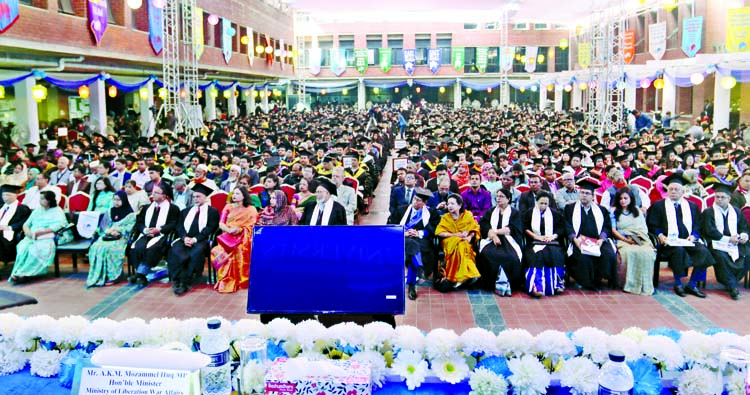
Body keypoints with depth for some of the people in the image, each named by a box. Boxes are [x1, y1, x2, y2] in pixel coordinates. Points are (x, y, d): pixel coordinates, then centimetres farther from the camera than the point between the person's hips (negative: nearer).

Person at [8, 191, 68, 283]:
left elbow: (58, 225, -9)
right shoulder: (37, 211, 26)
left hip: (47, 238, -5)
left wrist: (40, 232, -16)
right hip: (31, 237, 5)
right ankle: (17, 273, -33)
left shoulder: (57, 211, 7)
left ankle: (24, 273, -33)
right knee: (22, 247, -28)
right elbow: (26, 224, 24)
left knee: (36, 249, -35)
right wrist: (27, 231, -1)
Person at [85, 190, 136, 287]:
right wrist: (108, 230, -4)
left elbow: (130, 228, -5)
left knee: (110, 248, -35)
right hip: (109, 235, 5)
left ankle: (113, 275, -26)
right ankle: (98, 275, -21)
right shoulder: (110, 212, 22)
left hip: (122, 237, -5)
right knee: (95, 247, -24)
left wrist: (118, 230, -14)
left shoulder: (130, 213, 3)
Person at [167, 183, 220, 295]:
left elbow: (210, 229, -3)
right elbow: (179, 227, 14)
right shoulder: (186, 211, 25)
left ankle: (186, 282, -31)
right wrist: (185, 237, -8)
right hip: (185, 240, 4)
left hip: (202, 241, -4)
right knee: (175, 251, -29)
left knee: (196, 252, -37)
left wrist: (195, 239, -14)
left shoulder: (213, 211, 10)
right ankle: (178, 280, -30)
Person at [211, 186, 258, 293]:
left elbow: (251, 227, 2)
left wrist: (239, 229, -16)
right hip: (227, 237, 2)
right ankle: (225, 280, -26)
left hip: (242, 238, -2)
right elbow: (221, 224, 9)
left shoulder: (251, 210, 13)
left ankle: (237, 281, -30)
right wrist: (229, 230, -12)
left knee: (238, 251, -37)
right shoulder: (228, 207, 20)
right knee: (219, 251, -32)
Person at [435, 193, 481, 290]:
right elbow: (439, 233, -5)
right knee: (459, 245, -35)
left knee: (461, 246, -35)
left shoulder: (468, 215, 8)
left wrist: (470, 236, -16)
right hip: (449, 241, -1)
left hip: (465, 242, 1)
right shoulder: (445, 218, 7)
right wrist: (456, 234, -14)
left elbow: (475, 229, 6)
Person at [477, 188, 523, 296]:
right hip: (491, 240, 2)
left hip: (508, 241, -1)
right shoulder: (490, 212, 22)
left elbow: (513, 229, 0)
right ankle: (498, 283, -28)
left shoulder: (515, 213, 15)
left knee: (511, 257, -35)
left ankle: (502, 283, -28)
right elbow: (484, 226, 5)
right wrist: (493, 236, -13)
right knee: (487, 254, -33)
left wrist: (495, 231, -6)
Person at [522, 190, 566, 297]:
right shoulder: (529, 213, 14)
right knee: (537, 256, -34)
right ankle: (537, 287, -46)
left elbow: (561, 228, 11)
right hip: (534, 242, -2)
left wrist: (553, 236, -8)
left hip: (552, 242, 2)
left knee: (556, 254, -33)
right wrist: (536, 236, -9)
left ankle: (557, 285, -33)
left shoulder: (555, 214, 18)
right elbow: (525, 228, 4)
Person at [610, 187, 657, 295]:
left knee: (647, 253, -33)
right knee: (629, 252, -38)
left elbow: (644, 228, 19)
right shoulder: (614, 212, 14)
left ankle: (645, 285, -27)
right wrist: (626, 239, -12)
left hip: (640, 240, 2)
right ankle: (629, 284, -31)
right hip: (623, 240, -2)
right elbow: (613, 230, 3)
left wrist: (641, 237, -3)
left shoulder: (637, 210, 23)